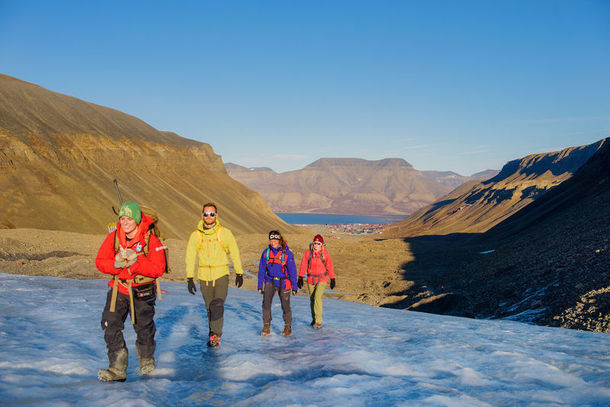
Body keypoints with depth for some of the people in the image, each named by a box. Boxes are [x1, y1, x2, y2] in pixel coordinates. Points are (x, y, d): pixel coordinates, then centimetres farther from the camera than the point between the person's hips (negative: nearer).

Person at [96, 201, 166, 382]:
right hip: (118, 287, 3)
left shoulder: (151, 240, -16)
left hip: (142, 292, -2)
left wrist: (135, 263, -30)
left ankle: (147, 360, 40)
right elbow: (100, 261, -5)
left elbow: (158, 269, -20)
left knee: (144, 327, 12)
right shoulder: (113, 237, -5)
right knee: (110, 325, -9)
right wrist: (116, 264, -25)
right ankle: (117, 368, 0)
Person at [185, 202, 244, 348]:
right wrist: (189, 278, 1)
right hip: (204, 277, 2)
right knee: (210, 308, 10)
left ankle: (215, 335, -20)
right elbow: (190, 257, 6)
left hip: (221, 276, -2)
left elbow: (234, 253, 7)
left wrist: (239, 273, 10)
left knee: (217, 306, -19)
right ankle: (214, 336, 24)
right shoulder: (196, 235, 1)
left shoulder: (224, 233, -2)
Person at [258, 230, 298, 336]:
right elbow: (261, 270, 6)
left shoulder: (287, 253, -9)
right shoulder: (266, 252, -1)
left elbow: (292, 270, -5)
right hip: (270, 281, 2)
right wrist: (260, 285, 4)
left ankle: (288, 327, 23)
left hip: (283, 282, -2)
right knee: (266, 302, -14)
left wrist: (294, 286, -4)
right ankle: (266, 327, -4)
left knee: (285, 306, 4)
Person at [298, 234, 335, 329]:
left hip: (322, 279, -3)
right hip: (311, 279, 3)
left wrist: (332, 280, 4)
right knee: (312, 299, 12)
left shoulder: (325, 254, -6)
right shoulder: (308, 253, -4)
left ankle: (318, 321, -15)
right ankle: (314, 318, 32)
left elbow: (330, 267, 1)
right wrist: (300, 278, -7)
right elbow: (303, 265, -2)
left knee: (317, 297, -19)